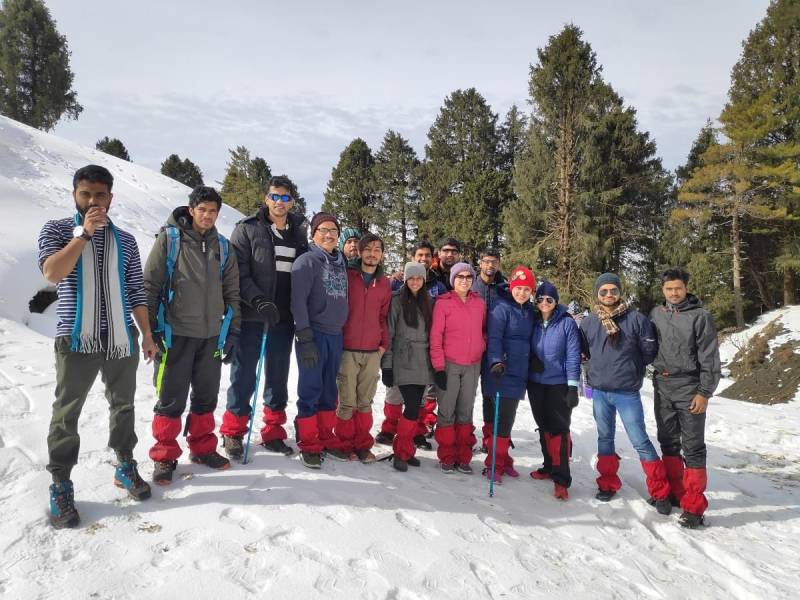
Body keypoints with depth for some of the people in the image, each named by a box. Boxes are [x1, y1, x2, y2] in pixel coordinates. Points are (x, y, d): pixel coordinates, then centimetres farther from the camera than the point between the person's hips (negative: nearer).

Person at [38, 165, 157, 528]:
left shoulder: (125, 241, 9)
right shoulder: (56, 230, 1)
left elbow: (136, 291, 10)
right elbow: (52, 273, -17)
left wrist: (147, 334, 7)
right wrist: (84, 233, -20)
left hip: (121, 339, 3)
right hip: (76, 339, -3)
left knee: (123, 405, 14)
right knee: (67, 412, 4)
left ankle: (125, 466, 29)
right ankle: (61, 485, 14)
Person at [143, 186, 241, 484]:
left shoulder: (222, 247, 10)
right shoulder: (169, 239, -3)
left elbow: (231, 293, 13)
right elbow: (150, 286, -5)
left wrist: (233, 332, 8)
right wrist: (153, 330, -9)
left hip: (211, 336, 4)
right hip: (175, 334, -4)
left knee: (206, 397, 13)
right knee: (171, 400, 3)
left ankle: (202, 448, 29)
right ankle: (165, 456, 17)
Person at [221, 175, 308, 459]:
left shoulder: (299, 233, 11)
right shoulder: (247, 229, -1)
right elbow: (239, 273, -9)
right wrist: (258, 301, -22)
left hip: (284, 318, 4)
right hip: (252, 316, -4)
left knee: (278, 375, 10)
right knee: (244, 374, 3)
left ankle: (273, 433, 22)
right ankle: (233, 432, 18)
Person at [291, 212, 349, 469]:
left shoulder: (341, 263, 13)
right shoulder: (306, 261, -5)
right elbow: (298, 301, -12)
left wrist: (342, 328, 13)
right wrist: (305, 338, -18)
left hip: (336, 335, 6)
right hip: (313, 334, -6)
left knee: (329, 391, 12)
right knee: (310, 390, -2)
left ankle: (326, 438, 24)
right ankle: (308, 444, 9)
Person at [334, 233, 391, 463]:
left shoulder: (384, 283, 9)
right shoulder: (347, 276, -2)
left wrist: (384, 344, 8)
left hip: (373, 352, 3)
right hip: (348, 350, -3)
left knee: (365, 402, 10)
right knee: (347, 402, 1)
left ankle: (362, 445, 22)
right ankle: (345, 445, 16)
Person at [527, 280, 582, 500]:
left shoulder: (567, 323, -8)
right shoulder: (533, 323, 3)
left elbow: (573, 356, -10)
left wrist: (573, 387, -14)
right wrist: (532, 361, -8)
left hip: (559, 385, -4)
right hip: (536, 384, 4)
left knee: (559, 429, -4)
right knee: (544, 427, 14)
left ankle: (561, 478, 0)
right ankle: (549, 466, 29)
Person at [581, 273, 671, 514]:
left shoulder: (636, 319, -5)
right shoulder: (588, 322, 3)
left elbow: (649, 352, 0)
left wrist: (631, 369, 6)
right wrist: (596, 372, 9)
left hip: (627, 392, -3)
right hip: (599, 392, 3)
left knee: (640, 441, -1)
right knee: (605, 438, 14)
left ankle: (660, 492, 11)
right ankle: (608, 483, 28)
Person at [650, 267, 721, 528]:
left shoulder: (700, 316, -5)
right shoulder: (655, 314, 7)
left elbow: (709, 357, -7)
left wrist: (704, 392, -11)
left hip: (689, 387, -4)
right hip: (662, 385, 5)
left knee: (693, 446, -2)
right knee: (668, 442, 13)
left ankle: (694, 506, 2)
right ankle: (674, 492, 26)